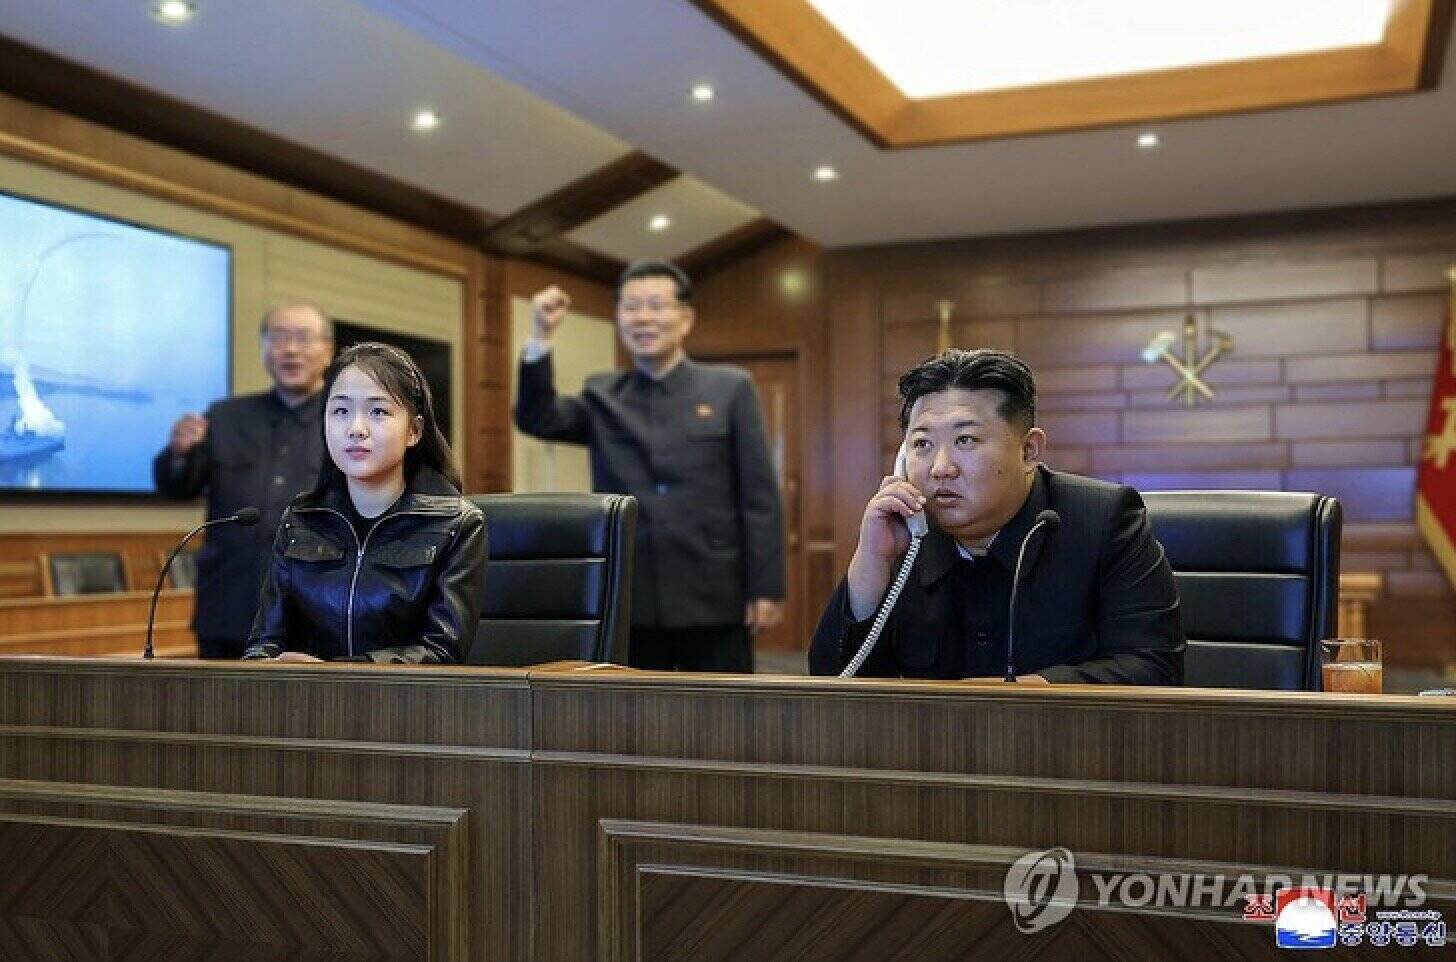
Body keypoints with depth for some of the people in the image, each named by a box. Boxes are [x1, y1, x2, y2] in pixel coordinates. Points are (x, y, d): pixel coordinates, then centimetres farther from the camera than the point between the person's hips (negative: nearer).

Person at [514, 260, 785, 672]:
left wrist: (766, 589, -7)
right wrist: (542, 336, -11)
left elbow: (759, 496, -1)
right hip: (629, 600, 2)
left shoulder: (730, 388, 3)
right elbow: (535, 419, -1)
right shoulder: (602, 395, 13)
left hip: (712, 599, -2)